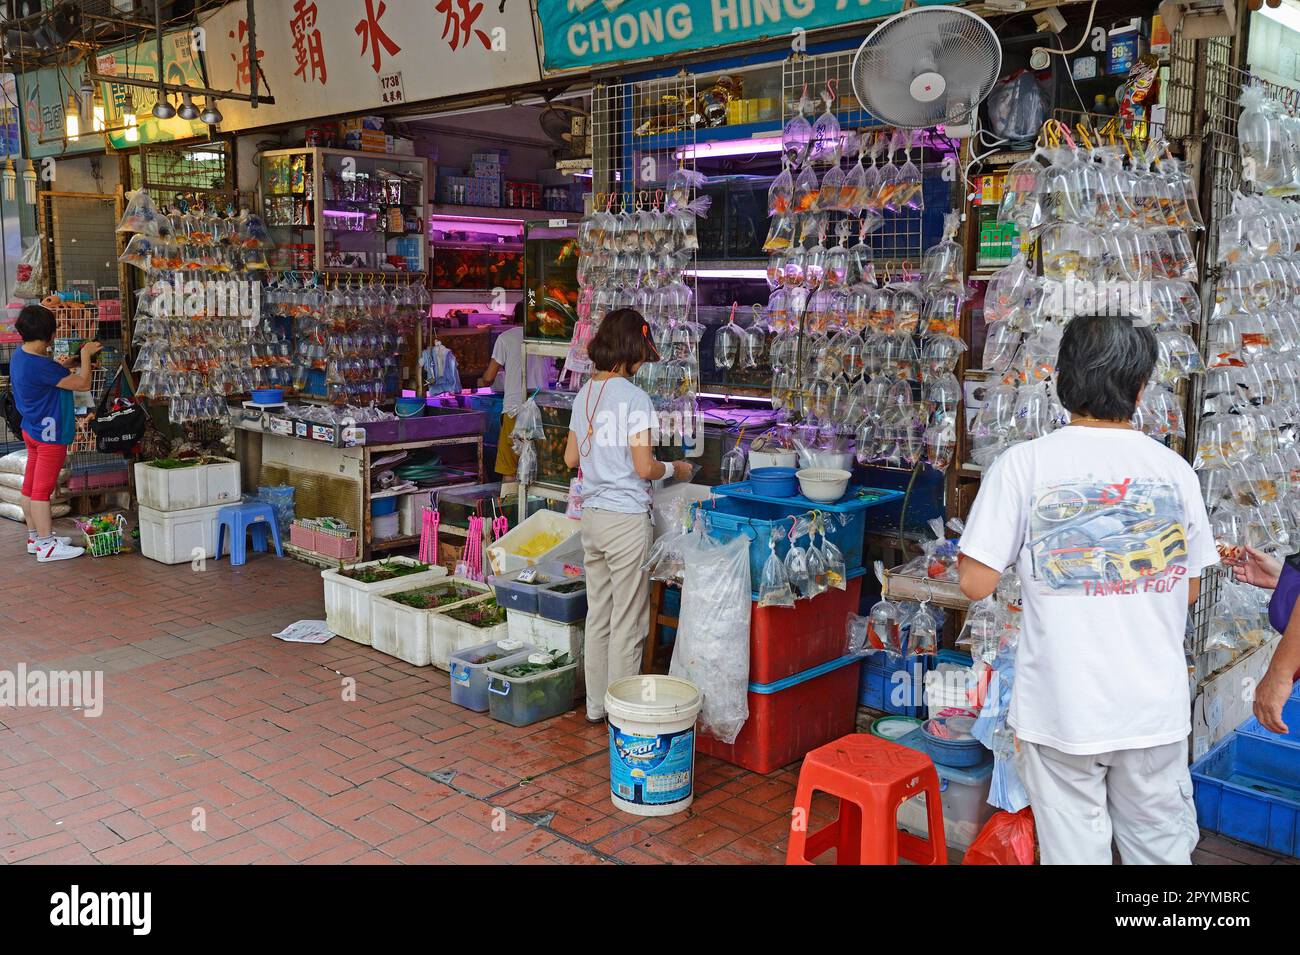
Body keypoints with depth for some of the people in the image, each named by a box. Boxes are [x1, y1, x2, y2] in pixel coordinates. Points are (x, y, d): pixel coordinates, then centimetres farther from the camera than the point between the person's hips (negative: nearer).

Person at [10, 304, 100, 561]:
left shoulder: (20, 357, 4)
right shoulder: (40, 365, -25)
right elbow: (83, 384, -19)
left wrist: (66, 364, 12)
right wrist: (85, 355, -6)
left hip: (32, 431, 10)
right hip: (49, 433, -10)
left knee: (30, 486, 15)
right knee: (42, 489, -4)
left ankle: (35, 537, 25)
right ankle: (46, 545, 2)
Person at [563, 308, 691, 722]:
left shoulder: (584, 394, 8)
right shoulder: (634, 397, -14)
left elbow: (571, 458, 14)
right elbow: (644, 467, -16)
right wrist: (674, 469, 3)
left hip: (591, 514, 7)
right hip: (626, 517, -7)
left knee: (598, 615, 15)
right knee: (628, 622, 3)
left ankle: (596, 706, 24)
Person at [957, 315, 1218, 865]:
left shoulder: (1024, 464, -11)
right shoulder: (1174, 469, -1)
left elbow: (976, 583, -11)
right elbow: (1189, 589, 9)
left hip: (1062, 709, -2)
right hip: (1155, 707, 3)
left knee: (1074, 850, 11)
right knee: (1161, 847, 18)